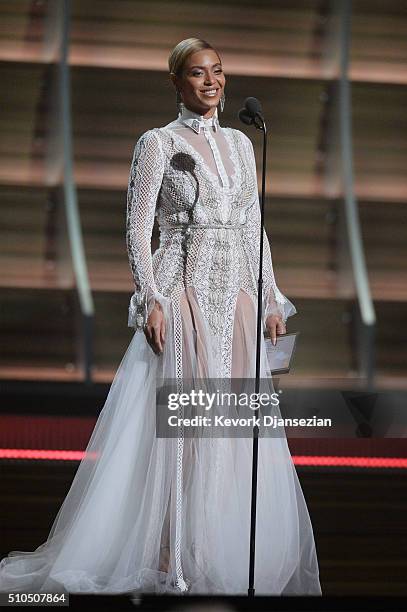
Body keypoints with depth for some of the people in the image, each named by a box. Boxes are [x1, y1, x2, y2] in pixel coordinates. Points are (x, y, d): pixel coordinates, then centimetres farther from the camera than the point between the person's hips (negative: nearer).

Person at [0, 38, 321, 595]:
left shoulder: (240, 143, 15)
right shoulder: (159, 143, -2)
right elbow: (138, 227, -6)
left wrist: (271, 298, 12)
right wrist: (152, 301, -15)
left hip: (238, 299, 6)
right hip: (183, 294, -6)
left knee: (242, 432, 3)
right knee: (183, 426, -8)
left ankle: (232, 560, 10)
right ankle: (175, 566, -4)